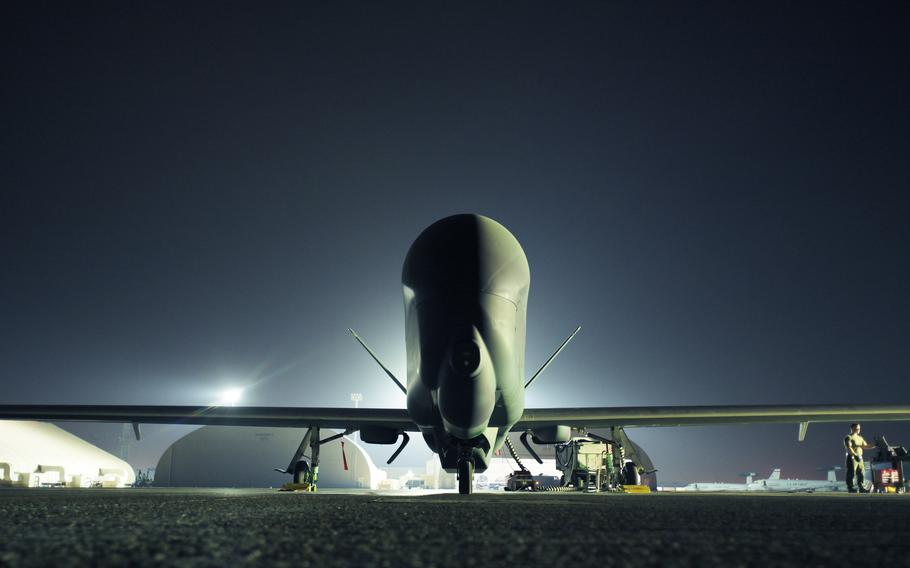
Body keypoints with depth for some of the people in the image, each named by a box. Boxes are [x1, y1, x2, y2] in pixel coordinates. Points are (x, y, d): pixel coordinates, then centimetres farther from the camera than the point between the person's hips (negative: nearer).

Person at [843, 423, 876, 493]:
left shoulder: (860, 438, 20)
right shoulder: (848, 437, -7)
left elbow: (865, 446, 21)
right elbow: (848, 448, -18)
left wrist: (875, 445, 7)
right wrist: (855, 455, -32)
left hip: (859, 458, 8)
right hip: (852, 457, -8)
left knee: (861, 474, 9)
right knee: (851, 474, -7)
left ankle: (862, 488, 15)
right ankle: (851, 488, -6)